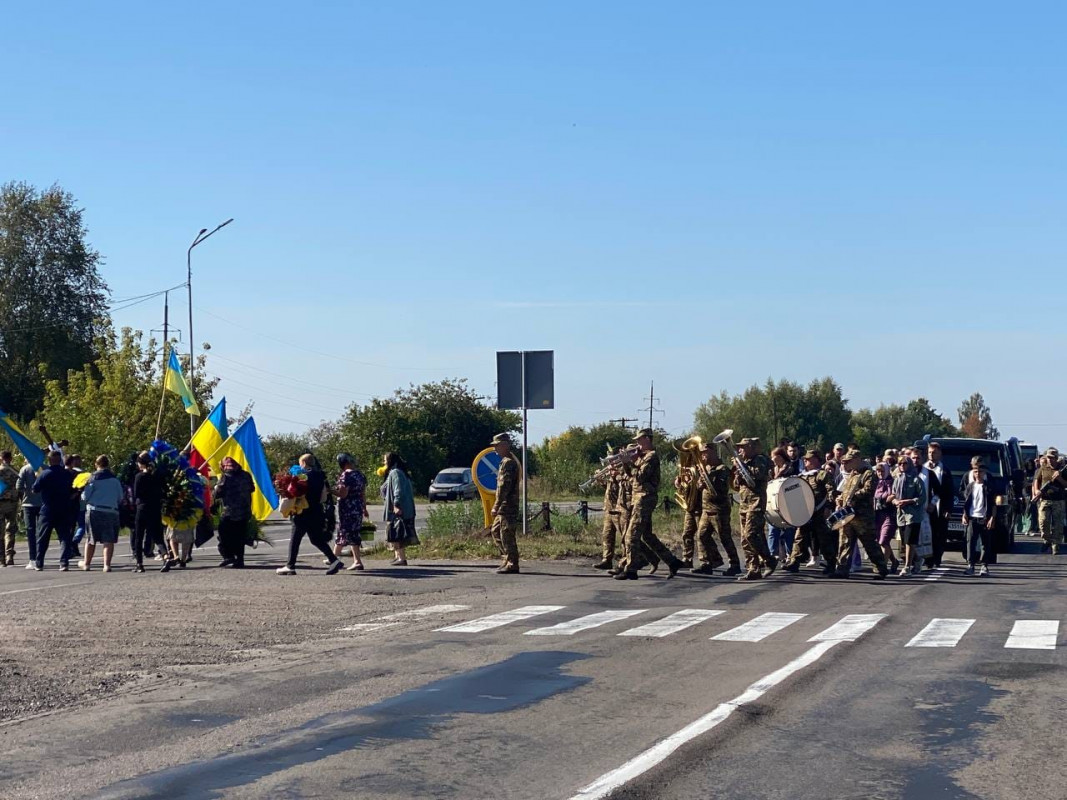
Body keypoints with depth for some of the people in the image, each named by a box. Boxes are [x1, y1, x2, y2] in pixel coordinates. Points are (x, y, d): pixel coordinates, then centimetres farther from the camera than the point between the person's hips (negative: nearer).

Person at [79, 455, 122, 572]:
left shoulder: (94, 478, -5)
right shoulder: (115, 479, 4)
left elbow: (85, 496, -6)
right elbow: (120, 498, 10)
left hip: (94, 511, -1)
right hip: (112, 511, 1)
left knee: (91, 539, 11)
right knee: (109, 540, 1)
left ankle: (87, 563, 24)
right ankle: (107, 564, -8)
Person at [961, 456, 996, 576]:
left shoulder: (988, 487, 2)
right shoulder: (970, 486, 10)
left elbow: (994, 504, 2)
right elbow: (966, 502, 14)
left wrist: (992, 518, -7)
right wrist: (965, 515, 3)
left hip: (985, 519, -2)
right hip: (972, 518, 2)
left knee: (985, 543, 2)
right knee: (970, 541, -6)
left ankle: (985, 566, 7)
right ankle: (970, 565, -4)